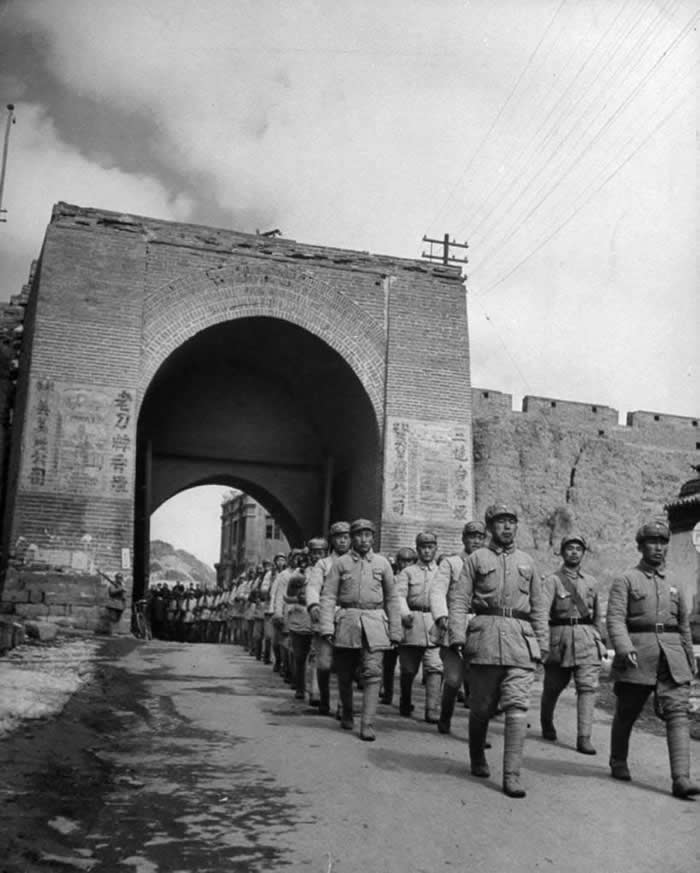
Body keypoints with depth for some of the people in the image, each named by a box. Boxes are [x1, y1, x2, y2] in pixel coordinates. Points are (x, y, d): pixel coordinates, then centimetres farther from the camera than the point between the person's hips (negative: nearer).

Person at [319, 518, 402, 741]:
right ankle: (347, 714, 32)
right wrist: (326, 627, -10)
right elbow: (328, 596, 1)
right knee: (344, 674, 10)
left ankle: (367, 725, -8)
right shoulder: (341, 563, 5)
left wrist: (395, 631, 7)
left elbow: (392, 598, 11)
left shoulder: (382, 563, 8)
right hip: (347, 622, 0)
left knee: (373, 672, -11)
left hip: (374, 623, 0)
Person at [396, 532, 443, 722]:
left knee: (435, 667, -11)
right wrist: (405, 613, -21)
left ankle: (433, 711, -10)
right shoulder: (407, 572, 11)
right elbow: (399, 595, -3)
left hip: (435, 623, 1)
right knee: (408, 669, 7)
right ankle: (405, 705, 28)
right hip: (412, 623, 0)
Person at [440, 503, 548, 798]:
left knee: (517, 706, -8)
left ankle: (512, 776, -6)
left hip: (521, 638, 2)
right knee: (481, 705, 7)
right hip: (485, 635, -2)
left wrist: (543, 643, 12)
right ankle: (477, 759, 31)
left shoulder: (526, 561, 17)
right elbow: (458, 599, 1)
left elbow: (538, 607, 20)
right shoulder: (476, 558, 8)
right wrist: (457, 635, -11)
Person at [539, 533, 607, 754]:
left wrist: (600, 641, 21)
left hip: (587, 638, 3)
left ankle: (584, 738, -8)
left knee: (588, 686, -8)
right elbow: (542, 610, -17)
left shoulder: (591, 582, 13)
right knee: (553, 686, 10)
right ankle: (547, 724, 35)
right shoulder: (552, 580, -3)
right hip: (560, 637, -3)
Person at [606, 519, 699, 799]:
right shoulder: (625, 581, 0)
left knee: (677, 713, -10)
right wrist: (625, 649, -25)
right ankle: (618, 763, 29)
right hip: (637, 657, -3)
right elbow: (615, 619, -10)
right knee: (626, 713, 9)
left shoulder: (673, 582, 15)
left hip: (672, 658, 3)